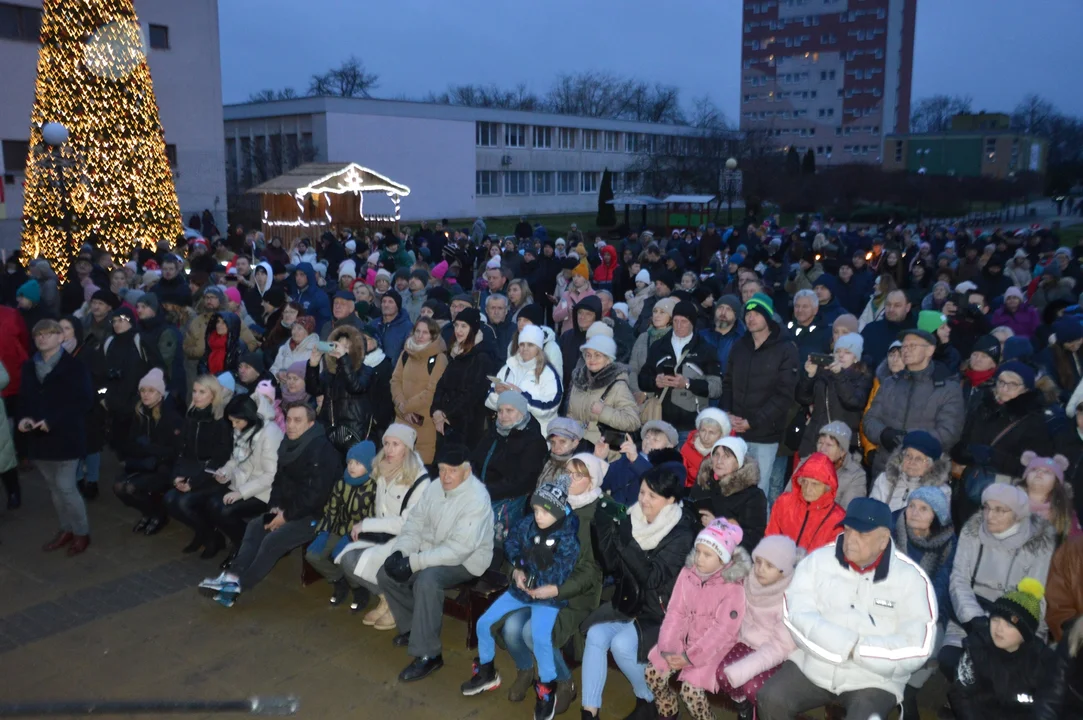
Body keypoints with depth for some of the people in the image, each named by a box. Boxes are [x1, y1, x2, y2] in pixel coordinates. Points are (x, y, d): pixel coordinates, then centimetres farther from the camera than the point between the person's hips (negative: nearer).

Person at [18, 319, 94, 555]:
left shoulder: (74, 366, -9)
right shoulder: (29, 366, 11)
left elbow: (83, 402, -14)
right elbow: (24, 399, 13)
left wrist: (53, 421, -21)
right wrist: (22, 418, -9)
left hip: (65, 437, -6)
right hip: (39, 437, 7)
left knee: (65, 487, -5)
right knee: (53, 487, 15)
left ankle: (82, 532, 11)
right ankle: (66, 529, 29)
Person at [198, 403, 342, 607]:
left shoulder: (321, 450, -23)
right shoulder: (289, 444, 6)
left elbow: (316, 494, -26)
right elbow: (280, 480, 13)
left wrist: (287, 515, -18)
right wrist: (275, 507, -5)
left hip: (316, 514, -9)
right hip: (290, 508, 9)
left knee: (273, 540, -19)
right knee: (255, 526, 0)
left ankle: (238, 586, -7)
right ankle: (233, 576, -9)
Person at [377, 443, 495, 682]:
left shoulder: (477, 499, -25)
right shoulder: (435, 488, 0)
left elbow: (459, 549, -30)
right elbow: (415, 523, 4)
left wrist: (413, 562, -32)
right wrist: (399, 552, -16)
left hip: (466, 560, -8)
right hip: (432, 552, 8)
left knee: (426, 580, -34)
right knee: (386, 574, -4)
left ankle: (428, 655, -21)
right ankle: (411, 627, 16)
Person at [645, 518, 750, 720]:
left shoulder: (734, 585, -17)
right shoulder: (688, 573, -2)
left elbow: (723, 629, -19)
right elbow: (675, 613, -1)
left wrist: (691, 656, -22)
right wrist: (668, 647, -14)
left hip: (713, 647, -5)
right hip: (685, 639, 5)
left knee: (691, 689, -23)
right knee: (653, 672, -10)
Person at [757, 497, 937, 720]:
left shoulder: (911, 578, -5)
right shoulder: (818, 560, -2)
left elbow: (917, 648, -13)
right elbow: (796, 614, -11)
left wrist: (859, 649, -17)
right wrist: (848, 644, -20)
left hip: (873, 681, -2)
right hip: (811, 667, 2)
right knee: (770, 699, -18)